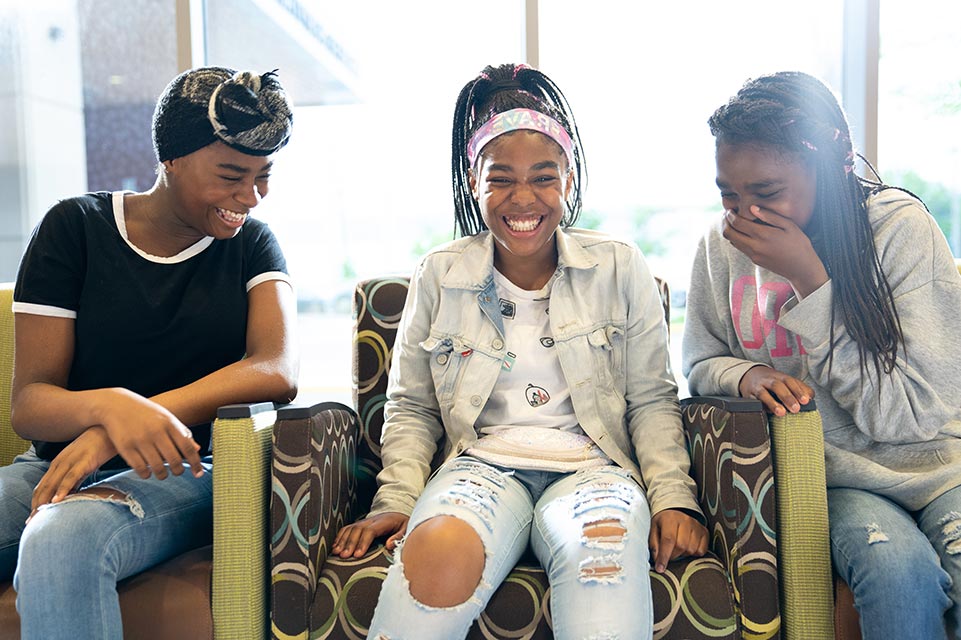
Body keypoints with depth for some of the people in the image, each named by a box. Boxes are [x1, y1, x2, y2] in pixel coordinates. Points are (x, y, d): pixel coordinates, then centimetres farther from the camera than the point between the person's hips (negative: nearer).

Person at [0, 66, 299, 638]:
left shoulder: (252, 245, 5)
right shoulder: (75, 227, 2)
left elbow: (278, 373, -13)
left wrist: (120, 429, -25)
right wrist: (109, 406, -29)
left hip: (185, 472, -1)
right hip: (59, 463, 2)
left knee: (61, 538, -31)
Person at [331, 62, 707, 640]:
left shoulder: (621, 269, 8)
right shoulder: (438, 277, 9)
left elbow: (652, 400, 11)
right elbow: (411, 407, 14)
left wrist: (674, 498, -2)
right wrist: (396, 501, 0)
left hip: (591, 467, -1)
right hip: (481, 465, 2)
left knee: (605, 545, -39)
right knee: (441, 548, -35)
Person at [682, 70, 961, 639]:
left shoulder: (899, 226, -11)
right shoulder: (722, 246, -3)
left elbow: (913, 415, -15)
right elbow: (701, 363, 11)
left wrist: (810, 281, -22)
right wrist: (746, 375, -15)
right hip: (836, 475, 2)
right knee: (898, 565, -29)